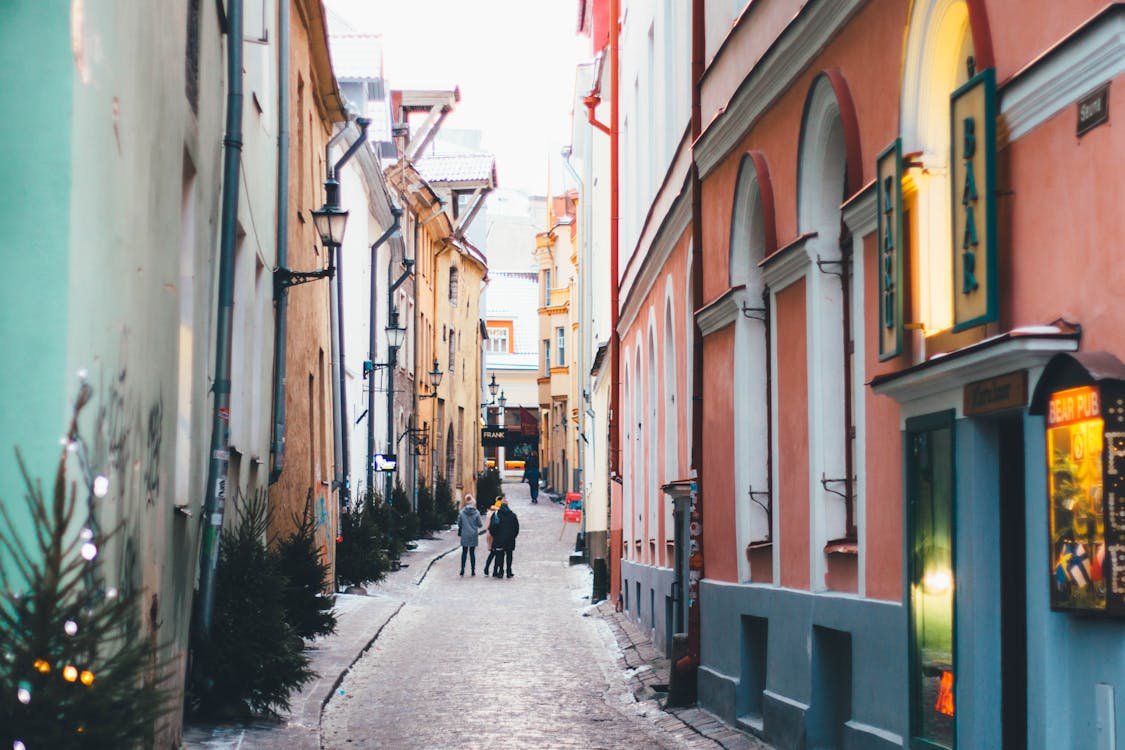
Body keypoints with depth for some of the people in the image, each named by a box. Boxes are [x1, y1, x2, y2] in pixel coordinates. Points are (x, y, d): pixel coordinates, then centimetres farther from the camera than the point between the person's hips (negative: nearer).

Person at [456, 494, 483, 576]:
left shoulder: (462, 512, -9)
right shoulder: (476, 512, -9)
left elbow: (459, 524, -2)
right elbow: (480, 524, -5)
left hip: (464, 535, 0)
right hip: (473, 535, 0)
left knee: (464, 552, 11)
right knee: (472, 552, 8)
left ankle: (462, 569, 6)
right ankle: (473, 570, 9)